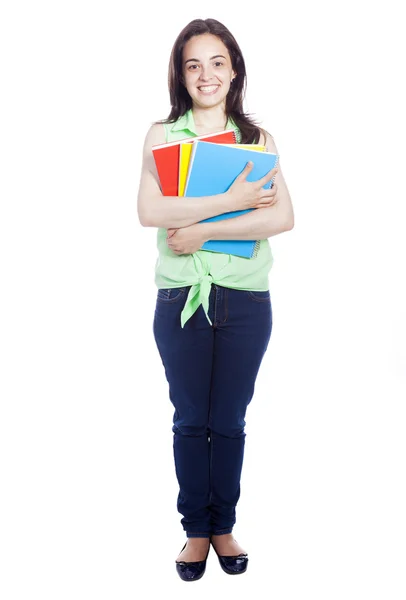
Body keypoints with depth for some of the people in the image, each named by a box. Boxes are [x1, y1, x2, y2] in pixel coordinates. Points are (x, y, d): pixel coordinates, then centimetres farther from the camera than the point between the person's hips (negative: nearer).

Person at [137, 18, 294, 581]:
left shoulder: (259, 138, 5)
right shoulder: (162, 134, 2)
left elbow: (283, 217, -10)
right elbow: (149, 211, -15)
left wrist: (203, 229, -17)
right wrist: (232, 200, -18)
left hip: (246, 301, 1)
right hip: (181, 298, -1)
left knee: (229, 423, 11)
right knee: (190, 422, 10)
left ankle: (224, 526, 28)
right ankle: (196, 530, 26)